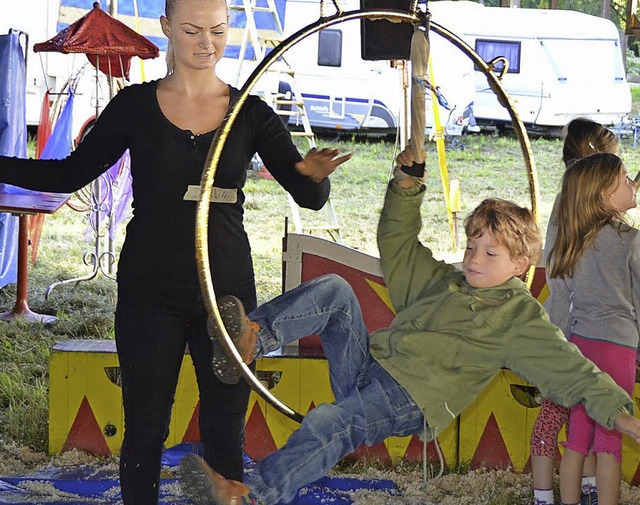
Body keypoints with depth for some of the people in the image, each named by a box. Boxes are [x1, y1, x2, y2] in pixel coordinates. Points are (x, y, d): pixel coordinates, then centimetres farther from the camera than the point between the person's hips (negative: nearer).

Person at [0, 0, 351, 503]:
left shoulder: (250, 113, 2)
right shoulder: (135, 106, 1)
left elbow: (310, 197, -2)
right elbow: (72, 173, 6)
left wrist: (316, 175, -26)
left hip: (228, 288, 1)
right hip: (150, 289, -1)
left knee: (225, 428, 5)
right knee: (145, 425, 5)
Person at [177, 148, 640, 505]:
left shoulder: (519, 316, 2)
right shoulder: (442, 282, 23)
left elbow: (571, 371, -6)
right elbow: (397, 242, 30)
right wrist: (408, 185, 18)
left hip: (410, 399, -7)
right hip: (367, 363, 7)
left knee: (328, 424, -35)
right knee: (335, 290, -8)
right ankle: (254, 337, -25)